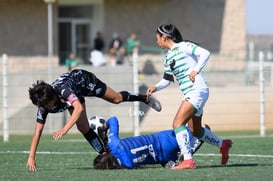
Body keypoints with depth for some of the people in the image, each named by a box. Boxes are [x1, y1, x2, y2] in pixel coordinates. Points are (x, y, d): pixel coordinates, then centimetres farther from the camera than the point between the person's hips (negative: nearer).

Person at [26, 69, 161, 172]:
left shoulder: (62, 90, -48)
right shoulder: (43, 104, -31)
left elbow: (79, 108, -60)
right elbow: (37, 131, -28)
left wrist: (65, 129, -69)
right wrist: (31, 157, -35)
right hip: (76, 92, 4)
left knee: (117, 98, 9)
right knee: (83, 127, -4)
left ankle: (146, 98, 36)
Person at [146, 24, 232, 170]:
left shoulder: (183, 47, -7)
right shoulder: (168, 58, 18)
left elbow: (205, 53, -15)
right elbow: (167, 79, 22)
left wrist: (196, 70, -22)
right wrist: (156, 87, 5)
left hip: (197, 90, -10)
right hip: (190, 94, 10)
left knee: (177, 123, -20)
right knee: (195, 131, 17)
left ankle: (188, 160, -26)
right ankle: (223, 145, 38)